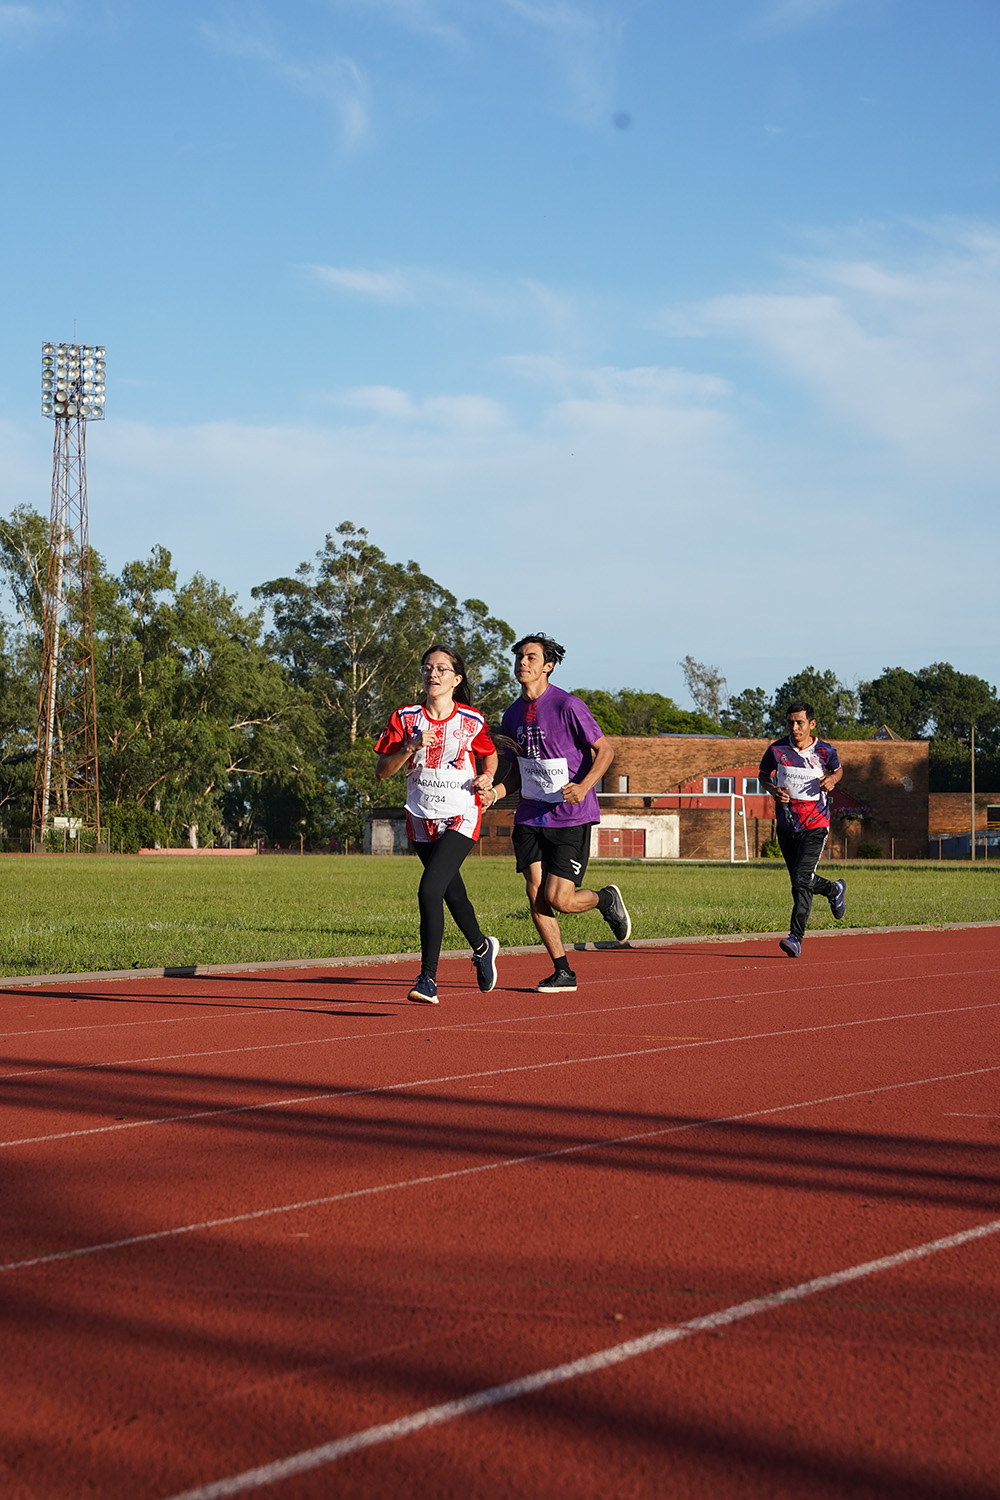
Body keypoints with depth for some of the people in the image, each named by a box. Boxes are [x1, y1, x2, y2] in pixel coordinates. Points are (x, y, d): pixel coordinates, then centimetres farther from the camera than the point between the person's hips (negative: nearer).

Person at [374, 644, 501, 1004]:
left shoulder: (472, 721, -4)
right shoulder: (405, 718, -2)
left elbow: (490, 755, 15)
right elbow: (382, 771, -3)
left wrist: (487, 778, -5)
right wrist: (410, 748, -19)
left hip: (461, 816, -4)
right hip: (422, 819, 4)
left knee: (429, 890, -20)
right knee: (453, 893, 18)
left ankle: (428, 978, -16)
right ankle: (482, 948, 47)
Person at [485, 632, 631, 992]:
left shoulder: (567, 706, -11)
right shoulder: (512, 715, 9)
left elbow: (604, 750, -8)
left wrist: (584, 786, -24)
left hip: (571, 817, -6)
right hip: (530, 817, 6)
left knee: (557, 900, -10)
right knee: (536, 898, -3)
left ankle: (606, 899, 22)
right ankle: (563, 972, 10)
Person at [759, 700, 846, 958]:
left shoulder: (825, 751, -6)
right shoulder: (777, 750, -4)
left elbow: (838, 769, 15)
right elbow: (763, 775, 12)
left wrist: (832, 779, -8)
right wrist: (773, 789, -9)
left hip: (815, 825, -4)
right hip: (786, 825, 4)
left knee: (802, 881, -18)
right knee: (800, 880, 17)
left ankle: (796, 937, -19)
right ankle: (834, 890, 48)